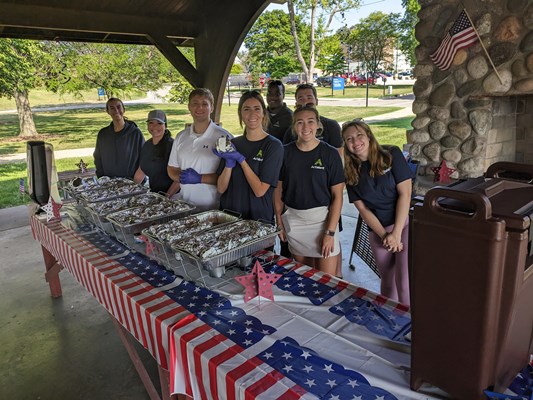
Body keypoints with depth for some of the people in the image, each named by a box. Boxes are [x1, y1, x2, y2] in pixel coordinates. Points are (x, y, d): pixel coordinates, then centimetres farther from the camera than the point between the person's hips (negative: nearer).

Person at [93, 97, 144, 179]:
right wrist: (101, 178, 6)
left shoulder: (136, 133, -4)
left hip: (131, 181, -3)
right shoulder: (102, 134, 8)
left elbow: (143, 159, -1)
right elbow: (98, 159, 16)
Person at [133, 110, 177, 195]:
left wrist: (167, 196, -21)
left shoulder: (171, 145, -12)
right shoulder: (147, 145, 9)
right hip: (152, 194, 6)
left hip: (171, 196, -6)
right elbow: (141, 171, 21)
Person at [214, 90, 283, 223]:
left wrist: (241, 159, -18)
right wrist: (229, 162, -15)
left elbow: (260, 191, -16)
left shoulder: (273, 146, -10)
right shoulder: (233, 143, 3)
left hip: (259, 219, -4)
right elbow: (221, 188, -1)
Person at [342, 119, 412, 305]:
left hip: (404, 224, -3)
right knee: (387, 281, 14)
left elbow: (405, 193, -10)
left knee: (404, 282, -10)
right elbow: (363, 209, 0)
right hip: (377, 231, 3)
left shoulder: (392, 155, -6)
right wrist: (384, 235, -10)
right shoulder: (351, 173, 2)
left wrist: (396, 233, -14)